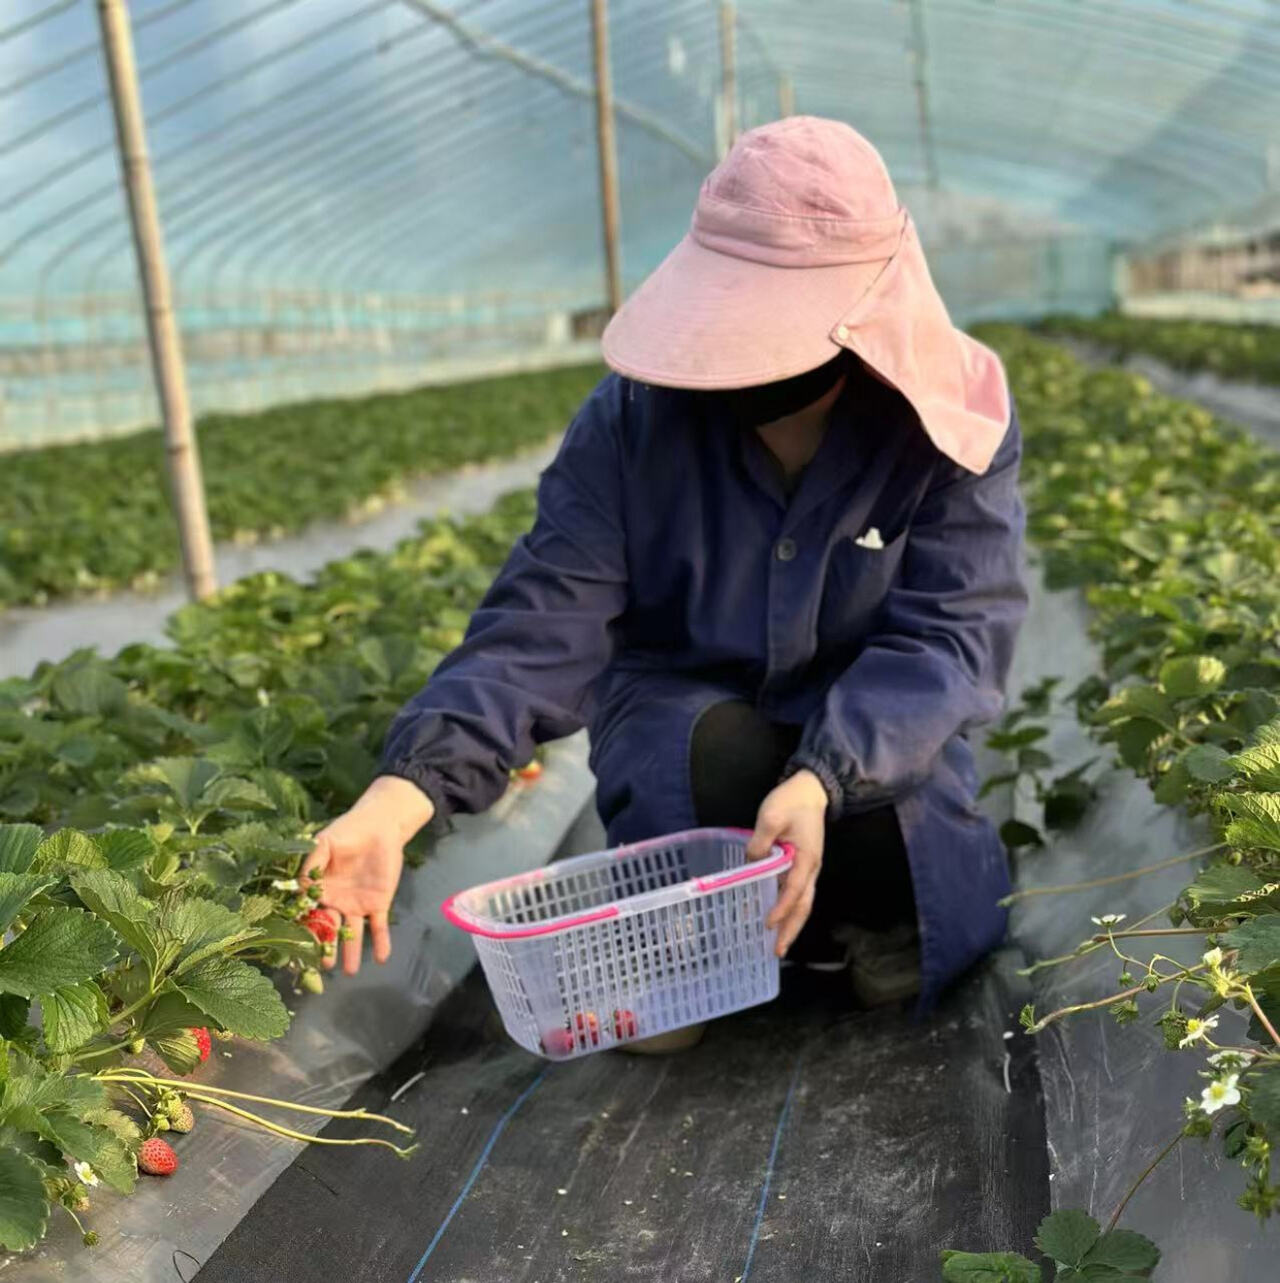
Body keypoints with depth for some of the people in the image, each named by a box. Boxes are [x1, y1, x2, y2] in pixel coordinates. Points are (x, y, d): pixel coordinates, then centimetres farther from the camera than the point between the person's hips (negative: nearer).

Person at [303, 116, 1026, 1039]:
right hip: (685, 731, 0)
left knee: (911, 918, -26)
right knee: (712, 753, -34)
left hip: (876, 749, 0)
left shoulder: (952, 428, -14)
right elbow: (543, 625, -21)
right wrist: (401, 798, -37)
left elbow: (949, 634, -21)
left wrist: (822, 779, -41)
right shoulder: (634, 420, -15)